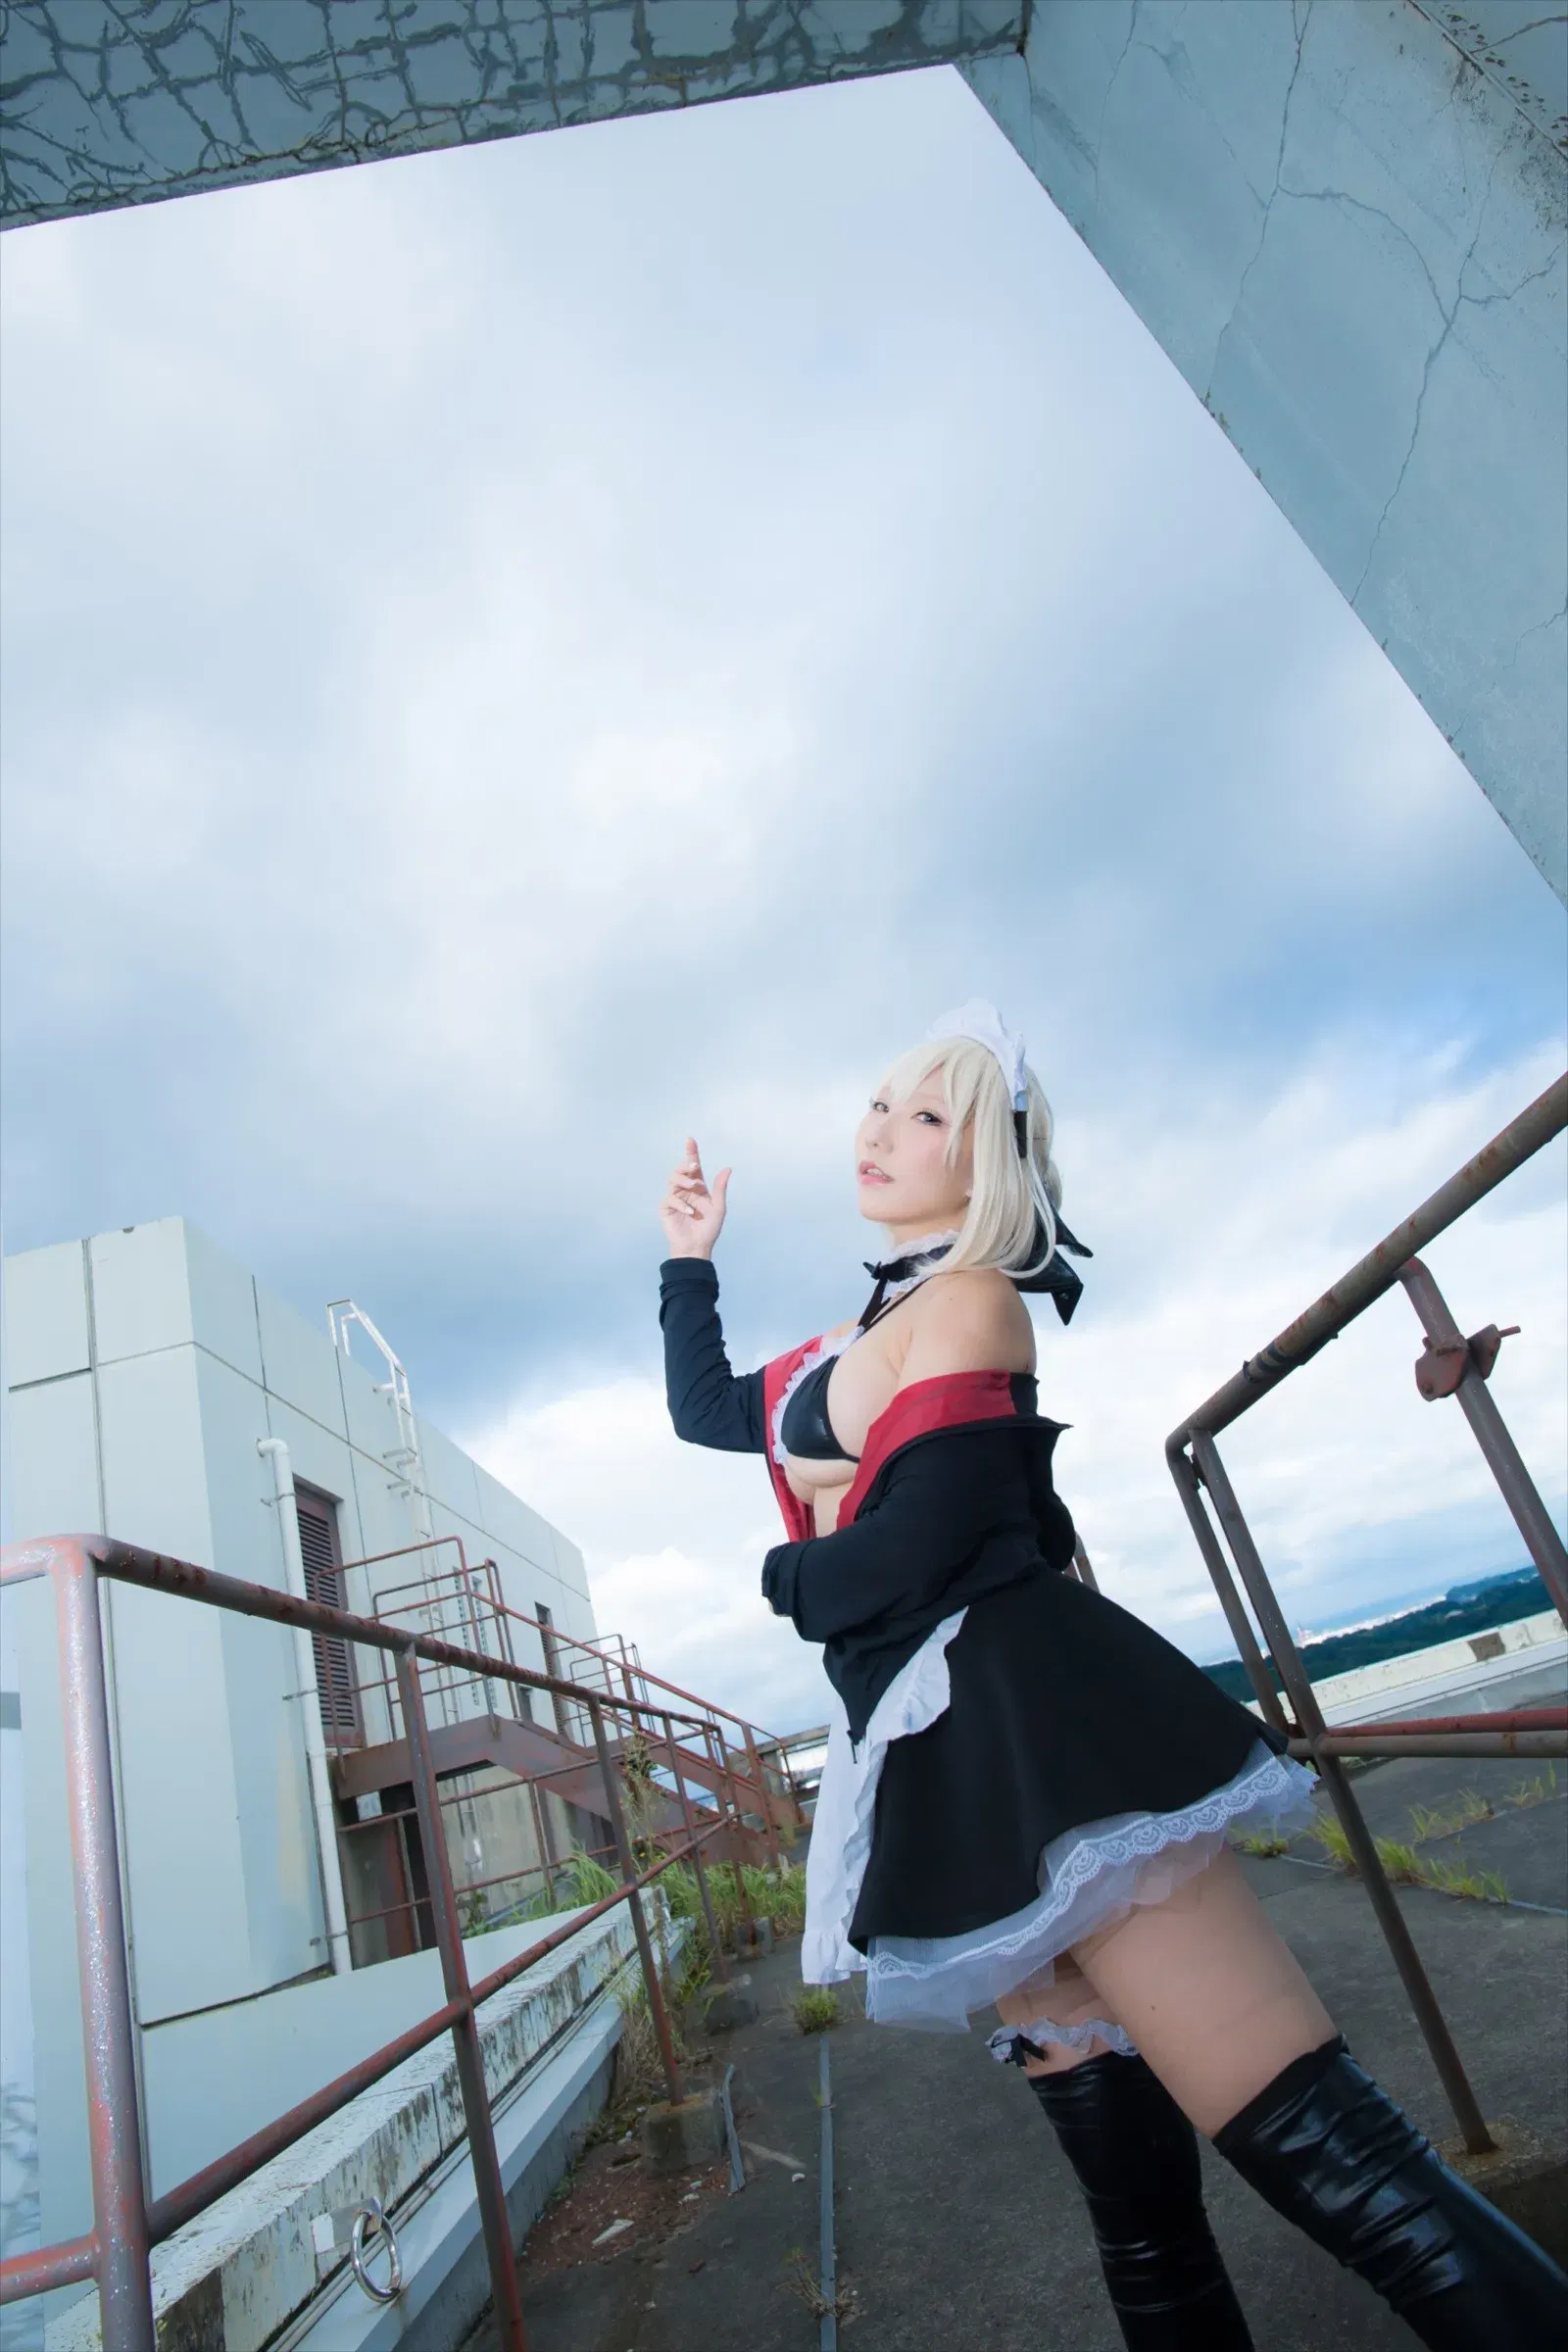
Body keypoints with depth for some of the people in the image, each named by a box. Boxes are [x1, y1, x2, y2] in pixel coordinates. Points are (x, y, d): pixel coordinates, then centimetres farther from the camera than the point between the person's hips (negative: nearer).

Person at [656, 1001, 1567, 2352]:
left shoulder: (966, 1300, -4)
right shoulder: (859, 1345, 22)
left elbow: (919, 1540, -15)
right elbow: (703, 1407, 35)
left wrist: (791, 1576, 5)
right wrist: (690, 1257, 30)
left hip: (1029, 1733, -8)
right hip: (936, 1761, 8)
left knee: (1304, 2135, -13)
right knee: (1129, 2184, 13)